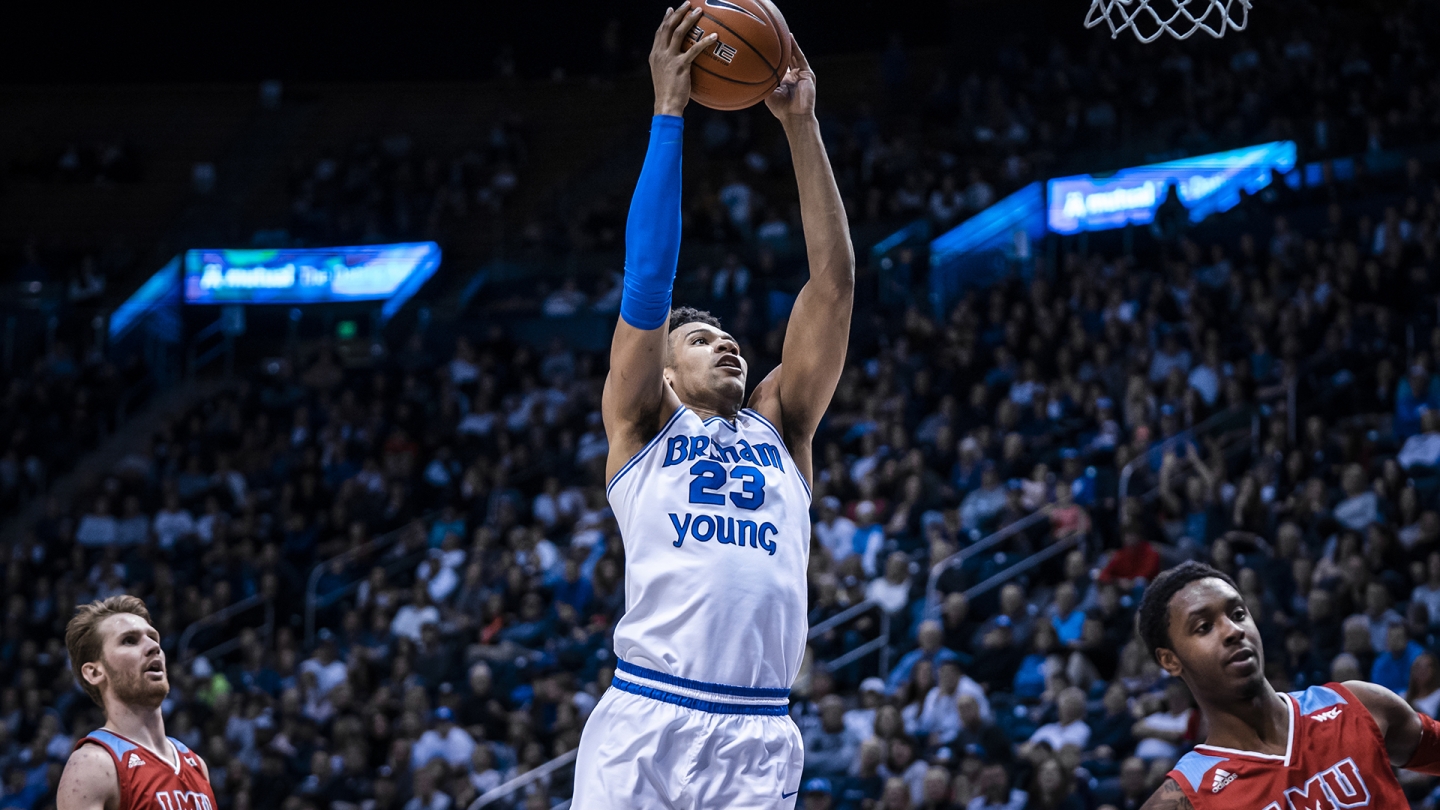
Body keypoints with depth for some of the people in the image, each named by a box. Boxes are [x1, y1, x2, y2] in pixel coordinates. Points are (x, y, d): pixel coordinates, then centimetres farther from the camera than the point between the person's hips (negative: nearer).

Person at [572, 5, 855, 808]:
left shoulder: (780, 429, 22)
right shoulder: (641, 427, 15)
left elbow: (834, 282, 18)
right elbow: (649, 275, 5)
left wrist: (802, 125, 14)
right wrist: (669, 113, 3)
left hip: (759, 740, 3)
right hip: (645, 723, -3)